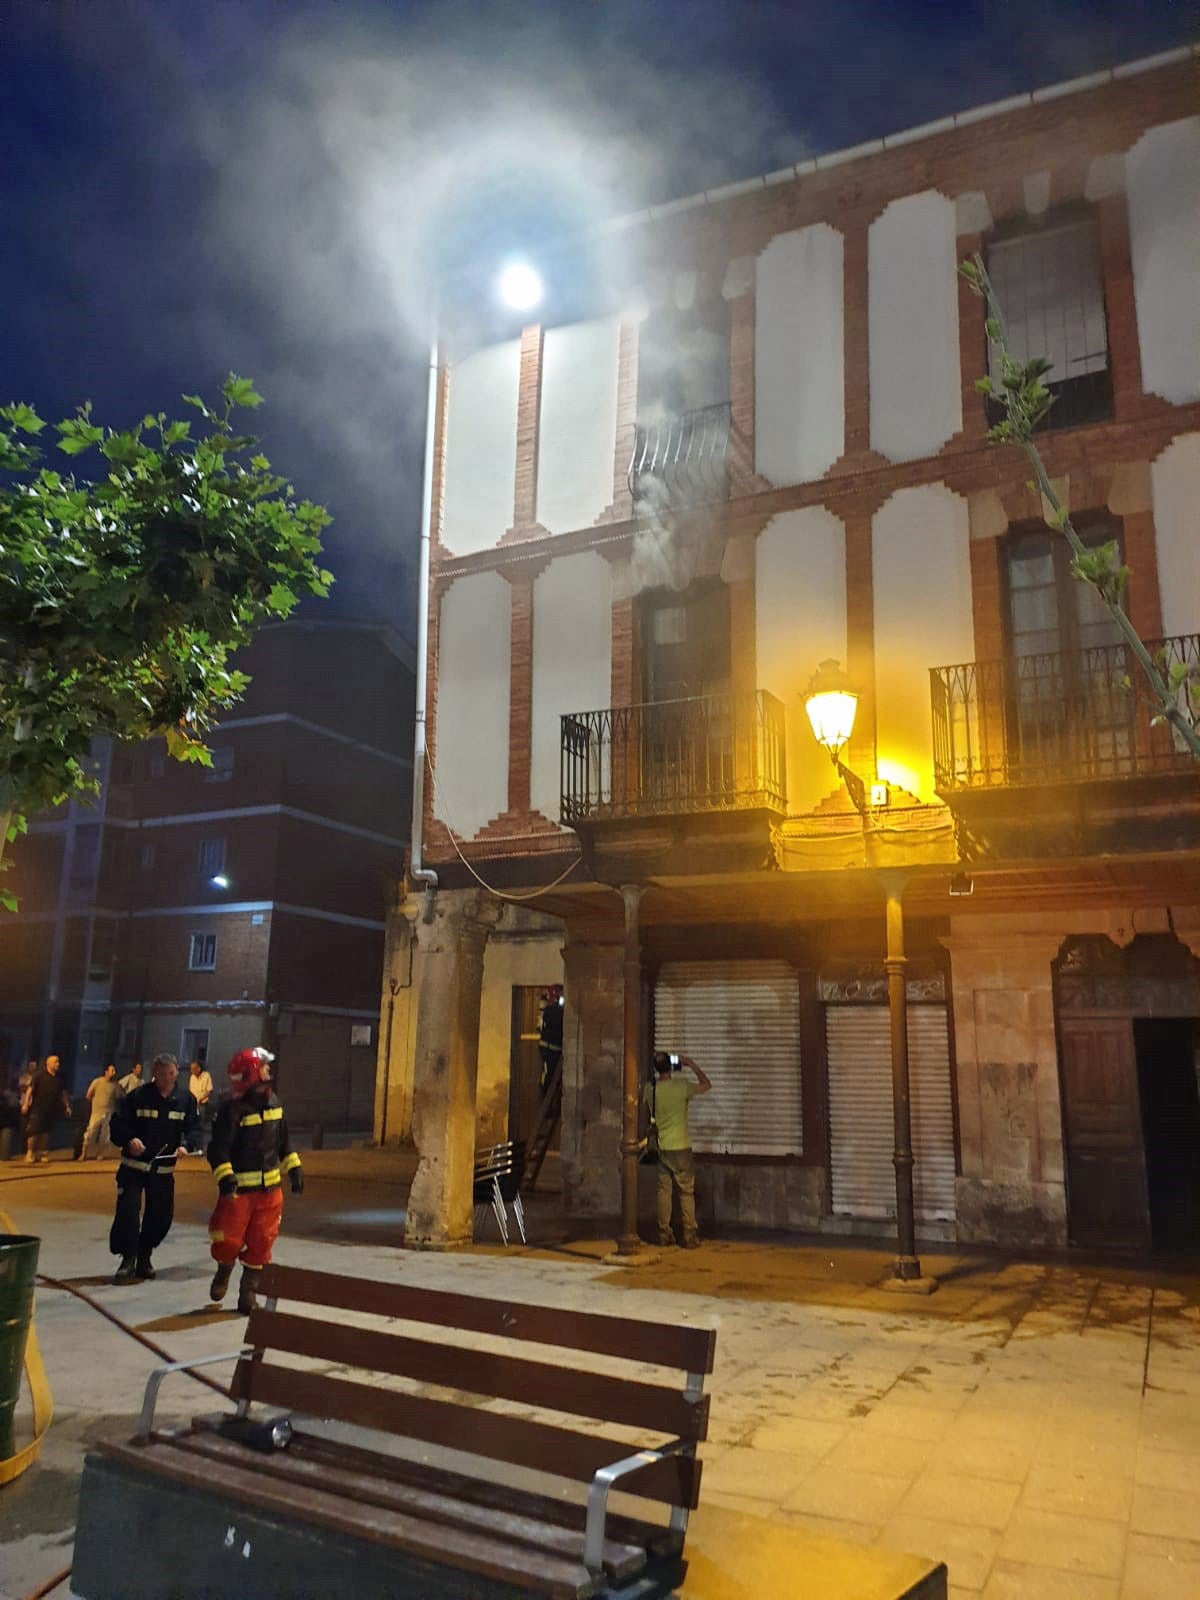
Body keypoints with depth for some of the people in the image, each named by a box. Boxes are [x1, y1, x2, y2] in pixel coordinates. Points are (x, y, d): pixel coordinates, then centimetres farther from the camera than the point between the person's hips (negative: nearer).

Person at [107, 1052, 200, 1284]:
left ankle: (144, 1256, 31)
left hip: (164, 1169, 3)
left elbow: (194, 1129, 0)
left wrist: (186, 1145, -21)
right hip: (133, 1166, -3)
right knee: (128, 1211, -12)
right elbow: (118, 1124, -6)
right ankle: (128, 1259, 4)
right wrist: (129, 1139, -25)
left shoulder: (186, 1099, -1)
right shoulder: (137, 1096, -9)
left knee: (162, 1215, 8)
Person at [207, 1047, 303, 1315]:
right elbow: (218, 1149, -19)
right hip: (239, 1189, -5)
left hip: (270, 1189, 5)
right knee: (228, 1240, -1)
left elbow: (283, 1141, 17)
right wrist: (225, 1177, -31)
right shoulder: (231, 1110, -15)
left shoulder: (273, 1103, 6)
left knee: (261, 1243, 5)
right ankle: (223, 1273, 32)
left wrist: (294, 1168, 14)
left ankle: (248, 1291, 22)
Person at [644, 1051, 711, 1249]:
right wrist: (692, 1065, 5)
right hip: (680, 1148, -4)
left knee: (664, 1191, 10)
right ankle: (689, 1236, 3)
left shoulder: (650, 1089, -3)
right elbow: (707, 1085, 0)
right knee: (686, 1192, 3)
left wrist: (657, 1065, 16)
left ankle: (664, 1234, 13)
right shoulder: (681, 1087, -14)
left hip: (661, 1148, 4)